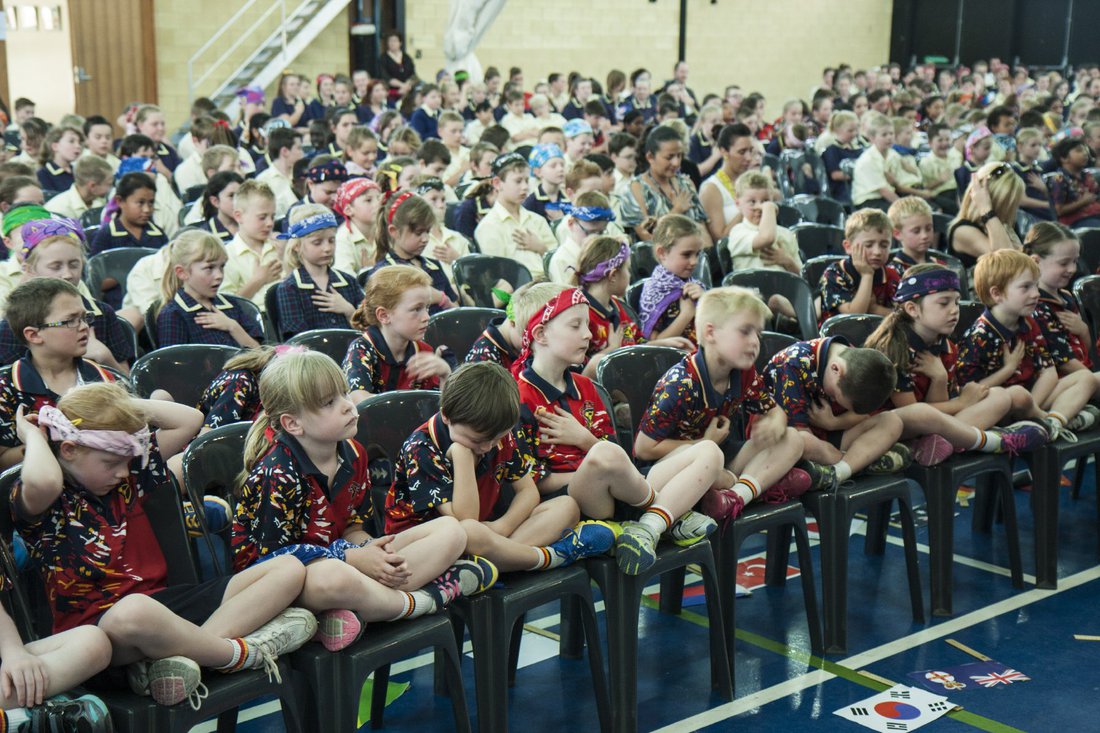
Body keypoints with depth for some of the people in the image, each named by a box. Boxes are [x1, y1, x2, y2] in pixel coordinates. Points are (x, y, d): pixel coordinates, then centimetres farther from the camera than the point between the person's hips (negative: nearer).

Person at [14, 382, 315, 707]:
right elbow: (41, 482, -32)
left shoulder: (127, 476, 15)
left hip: (160, 601, 8)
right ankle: (238, 652, -19)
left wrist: (126, 404, 11)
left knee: (289, 570, -3)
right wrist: (34, 435, -12)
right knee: (135, 611, -47)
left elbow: (190, 420, 17)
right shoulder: (43, 501, -5)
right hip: (96, 625, -7)